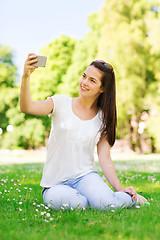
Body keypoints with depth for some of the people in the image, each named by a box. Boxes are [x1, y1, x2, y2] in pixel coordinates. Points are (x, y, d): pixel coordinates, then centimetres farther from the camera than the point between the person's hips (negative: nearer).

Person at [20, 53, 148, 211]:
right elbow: (26, 107, -17)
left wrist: (119, 188, -10)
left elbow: (105, 158, 3)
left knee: (106, 204, -28)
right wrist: (25, 76, -32)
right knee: (76, 204, -34)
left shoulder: (104, 118, 6)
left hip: (85, 176, 2)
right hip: (55, 183, -2)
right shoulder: (61, 103, -1)